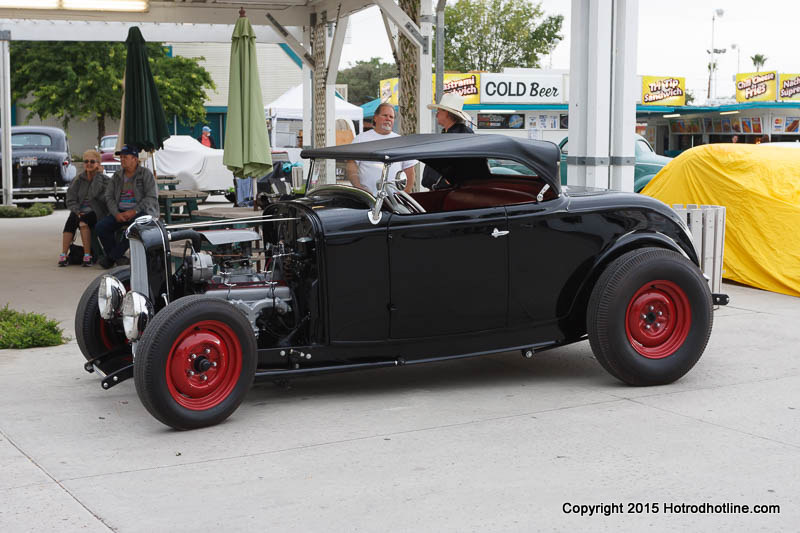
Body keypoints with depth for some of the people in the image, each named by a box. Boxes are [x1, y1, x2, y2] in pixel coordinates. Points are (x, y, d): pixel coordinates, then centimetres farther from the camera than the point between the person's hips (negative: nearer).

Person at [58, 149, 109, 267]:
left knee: (83, 221, -35)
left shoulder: (104, 179, 3)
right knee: (71, 220, -31)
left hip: (96, 213, -3)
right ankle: (63, 255, -36)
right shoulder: (79, 180, 14)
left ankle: (87, 256, -32)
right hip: (80, 211, 3)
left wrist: (98, 174, -8)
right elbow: (70, 200, 8)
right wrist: (77, 211, -11)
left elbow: (94, 193, -17)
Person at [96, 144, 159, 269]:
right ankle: (118, 258, -15)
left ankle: (111, 257, -27)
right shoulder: (117, 176, 14)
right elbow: (109, 197, 9)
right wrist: (116, 214, -11)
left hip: (141, 211, -5)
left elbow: (152, 197, -9)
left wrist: (134, 211, -19)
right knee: (101, 226, -20)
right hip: (120, 212, 5)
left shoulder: (146, 174, -1)